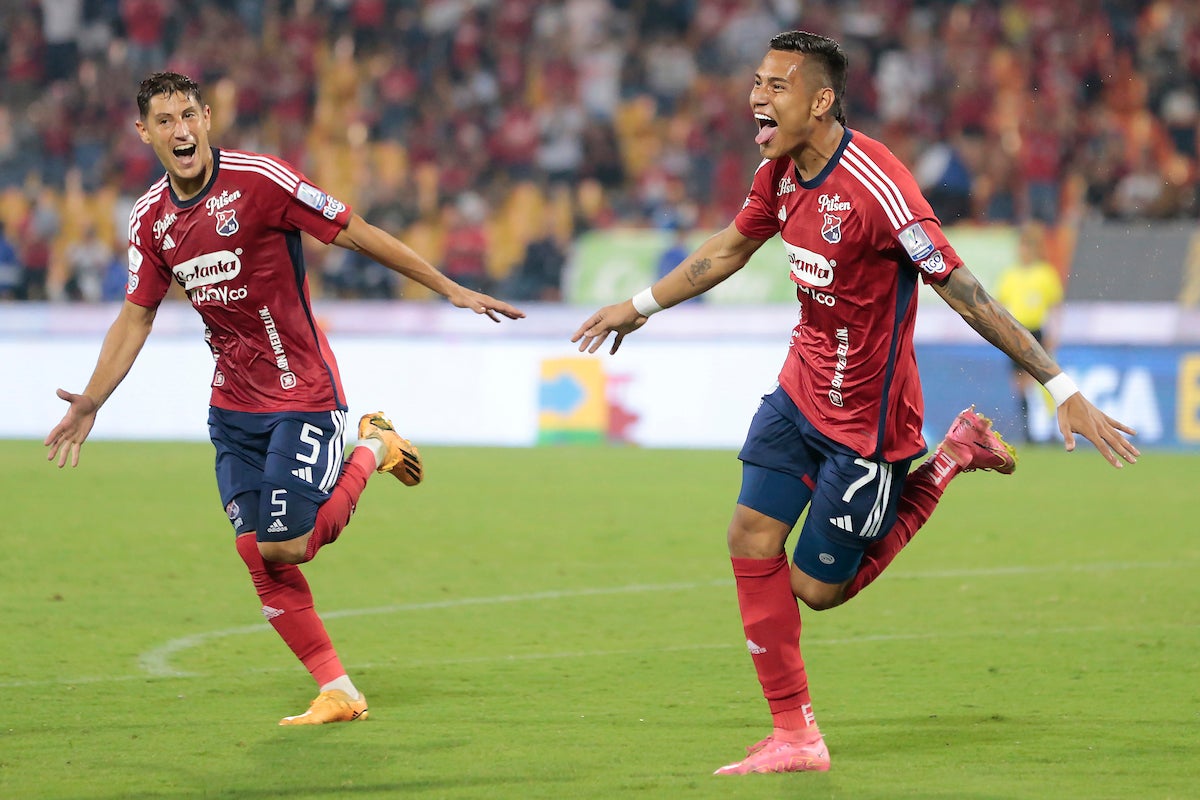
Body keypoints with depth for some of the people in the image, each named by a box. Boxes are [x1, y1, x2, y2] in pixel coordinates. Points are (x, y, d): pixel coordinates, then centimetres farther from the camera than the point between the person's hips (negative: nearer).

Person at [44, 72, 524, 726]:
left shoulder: (258, 180, -16)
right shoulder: (151, 218, 2)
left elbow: (355, 233, -10)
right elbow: (136, 315, 12)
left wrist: (451, 290, -7)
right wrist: (91, 401, 6)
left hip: (302, 395, -6)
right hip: (233, 403, 6)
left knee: (285, 547, -12)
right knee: (258, 556, 0)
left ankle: (373, 449, 13)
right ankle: (338, 694, 11)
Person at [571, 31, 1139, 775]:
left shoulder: (876, 186, -27)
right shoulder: (781, 173, -2)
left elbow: (965, 293, -26)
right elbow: (730, 248, 20)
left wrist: (1065, 390, -25)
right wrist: (642, 306, 29)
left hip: (864, 418, -7)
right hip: (802, 388, 7)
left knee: (819, 588, 2)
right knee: (752, 536, -2)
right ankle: (795, 735, 7)